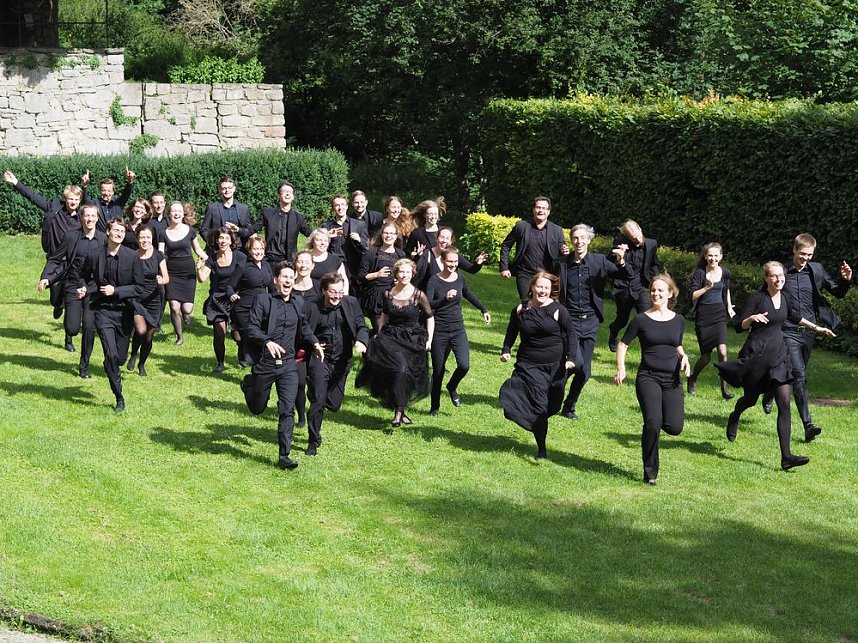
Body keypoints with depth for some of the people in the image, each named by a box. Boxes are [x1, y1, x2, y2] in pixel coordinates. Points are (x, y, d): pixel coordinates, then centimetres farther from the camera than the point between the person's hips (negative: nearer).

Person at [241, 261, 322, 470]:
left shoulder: (298, 303, 8)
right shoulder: (263, 300, -7)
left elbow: (303, 327, 26)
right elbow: (252, 329, -14)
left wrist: (314, 343, 9)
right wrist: (267, 342, -32)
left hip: (288, 365, 2)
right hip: (264, 364, -2)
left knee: (287, 410, -7)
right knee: (257, 409, 15)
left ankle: (284, 455, -2)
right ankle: (248, 384, 48)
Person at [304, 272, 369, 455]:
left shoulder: (351, 303, -1)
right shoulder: (313, 309, -7)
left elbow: (361, 326, 0)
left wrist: (361, 341, -21)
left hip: (342, 360, 3)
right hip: (320, 359, -3)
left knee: (334, 405, 10)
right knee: (318, 401, -10)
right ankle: (313, 442, 6)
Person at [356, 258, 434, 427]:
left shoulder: (419, 296, -6)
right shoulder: (388, 294, 2)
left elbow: (430, 317, 5)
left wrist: (429, 340, -1)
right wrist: (379, 334, 10)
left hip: (412, 340, -1)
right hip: (391, 337, 1)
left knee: (407, 375, -4)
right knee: (400, 368, -19)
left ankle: (400, 411, 14)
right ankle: (399, 412, -10)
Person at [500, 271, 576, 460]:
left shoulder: (558, 310, -5)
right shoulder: (520, 310, 3)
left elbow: (570, 334, 1)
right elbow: (511, 332, 16)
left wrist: (570, 358, -8)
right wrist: (506, 350, 2)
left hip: (554, 366, 0)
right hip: (529, 366, 0)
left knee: (549, 407, 7)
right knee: (537, 404, -10)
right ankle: (541, 449, -3)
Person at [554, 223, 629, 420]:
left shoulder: (599, 261, -1)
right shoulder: (561, 262, -2)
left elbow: (625, 276, -5)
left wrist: (621, 263, -26)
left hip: (590, 322, 2)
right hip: (570, 321, -2)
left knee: (584, 372, 6)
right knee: (577, 363, -19)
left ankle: (569, 407, 25)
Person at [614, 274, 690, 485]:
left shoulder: (678, 321, 9)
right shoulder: (642, 320, -1)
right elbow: (623, 344, 6)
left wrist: (683, 357, 1)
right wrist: (621, 369, -9)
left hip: (672, 380, 3)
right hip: (648, 377, -3)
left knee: (675, 427, -12)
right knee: (653, 424, -19)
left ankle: (657, 422, 26)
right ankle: (650, 473, -3)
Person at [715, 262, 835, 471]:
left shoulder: (784, 299, 7)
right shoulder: (757, 298, -12)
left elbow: (795, 317, 29)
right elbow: (739, 326, -12)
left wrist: (816, 328, 35)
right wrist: (752, 318, -31)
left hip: (778, 353, 5)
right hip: (757, 352, -5)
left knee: (784, 403, -7)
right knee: (751, 398, 13)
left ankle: (786, 456, -12)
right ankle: (734, 418, 53)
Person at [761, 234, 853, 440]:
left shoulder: (816, 271, 4)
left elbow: (838, 293, 9)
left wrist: (845, 280, -12)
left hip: (809, 331, 5)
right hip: (789, 332, -5)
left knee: (798, 375, 16)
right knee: (799, 376, -15)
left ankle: (769, 396, 42)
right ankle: (807, 425, -16)